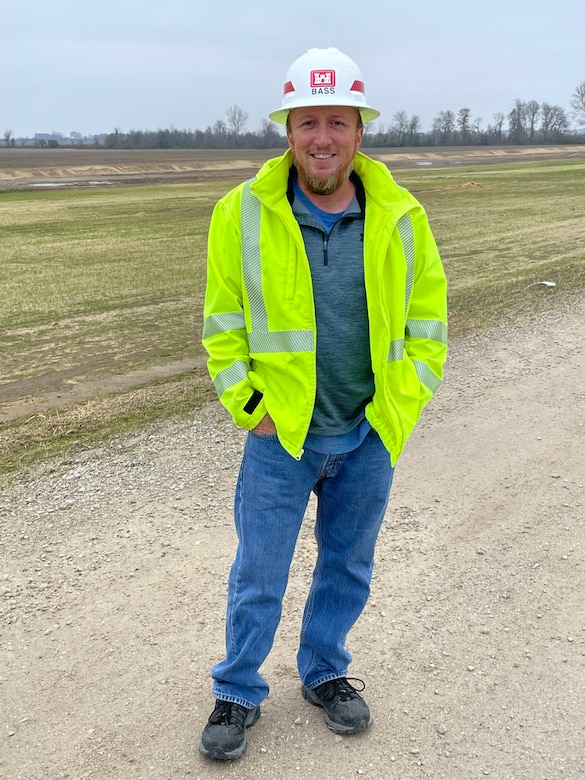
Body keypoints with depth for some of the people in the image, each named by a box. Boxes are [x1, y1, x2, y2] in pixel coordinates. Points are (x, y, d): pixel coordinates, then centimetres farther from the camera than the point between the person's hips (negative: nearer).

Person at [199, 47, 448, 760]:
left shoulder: (400, 217, -3)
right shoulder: (243, 212, -8)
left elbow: (428, 313, 6)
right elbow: (223, 322, 0)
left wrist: (404, 400, -1)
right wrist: (246, 405, -6)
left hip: (370, 436, 2)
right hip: (279, 435, -2)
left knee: (348, 567, 18)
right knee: (258, 577, 9)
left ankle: (325, 672, 42)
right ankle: (238, 693, 32)